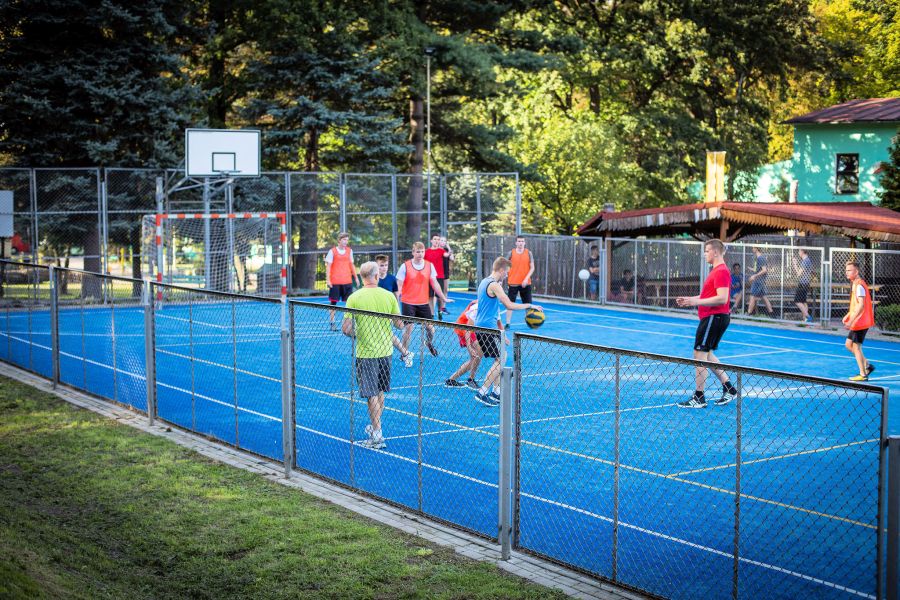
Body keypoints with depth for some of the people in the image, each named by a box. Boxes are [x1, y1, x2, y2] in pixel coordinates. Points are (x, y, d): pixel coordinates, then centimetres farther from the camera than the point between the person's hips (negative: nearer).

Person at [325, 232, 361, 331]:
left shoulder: (349, 251, 10)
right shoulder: (332, 251, -3)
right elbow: (328, 266, -4)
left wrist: (356, 277, 16)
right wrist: (328, 280, -12)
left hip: (347, 281, 4)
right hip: (335, 282, -4)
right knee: (333, 302, 2)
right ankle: (332, 323, 7)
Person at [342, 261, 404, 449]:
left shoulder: (354, 298, -12)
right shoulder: (389, 296, -5)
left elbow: (346, 328, -14)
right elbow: (399, 324, 0)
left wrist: (354, 334, 7)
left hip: (366, 353, -4)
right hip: (385, 351, 4)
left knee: (372, 395, 1)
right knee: (380, 392, 20)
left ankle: (377, 435, 2)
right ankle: (375, 426, 35)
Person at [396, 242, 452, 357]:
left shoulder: (429, 266, 2)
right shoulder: (405, 266, -6)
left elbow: (434, 284, 9)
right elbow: (399, 285, -5)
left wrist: (444, 298, 10)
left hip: (424, 303, 3)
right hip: (408, 303, -3)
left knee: (430, 327, 3)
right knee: (408, 327, -4)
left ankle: (429, 343, 35)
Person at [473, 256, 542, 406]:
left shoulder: (484, 282, 15)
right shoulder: (494, 285, -16)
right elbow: (509, 305, -22)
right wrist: (529, 305, -12)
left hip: (481, 326, 10)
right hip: (488, 328, -10)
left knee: (500, 358, 15)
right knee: (499, 360, -7)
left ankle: (496, 392, 17)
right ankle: (482, 393, -7)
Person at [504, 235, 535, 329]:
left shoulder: (528, 253, 1)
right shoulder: (511, 253, -1)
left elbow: (532, 268, 0)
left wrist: (526, 279, -14)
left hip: (525, 283, 1)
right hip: (513, 283, -1)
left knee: (528, 304, 8)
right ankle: (507, 324, 1)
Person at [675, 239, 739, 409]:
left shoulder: (721, 271, -16)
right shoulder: (716, 270, 17)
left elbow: (722, 298, -25)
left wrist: (696, 302, -25)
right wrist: (690, 299, 12)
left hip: (714, 317, -11)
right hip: (712, 317, 11)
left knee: (699, 355, -8)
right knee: (707, 355, 18)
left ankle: (699, 399, -4)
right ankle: (729, 390, 23)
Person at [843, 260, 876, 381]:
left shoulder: (859, 285, -18)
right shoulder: (855, 284, 13)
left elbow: (861, 305, -25)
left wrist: (851, 321, -27)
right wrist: (848, 316, 16)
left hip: (860, 322, -10)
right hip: (857, 322, 10)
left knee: (856, 346, -2)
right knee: (848, 344, 15)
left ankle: (863, 375, 5)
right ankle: (867, 366, 20)